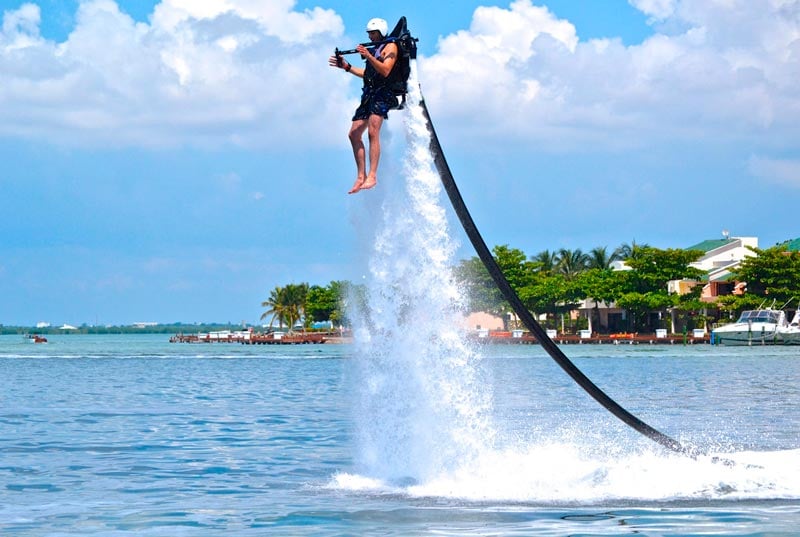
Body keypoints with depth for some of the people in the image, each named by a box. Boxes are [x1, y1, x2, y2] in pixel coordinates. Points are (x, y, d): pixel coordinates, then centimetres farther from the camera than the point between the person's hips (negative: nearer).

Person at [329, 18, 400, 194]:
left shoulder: (390, 47, -1)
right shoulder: (375, 49, 25)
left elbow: (385, 71, -15)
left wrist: (369, 57, -26)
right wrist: (347, 67, 21)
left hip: (383, 93, -10)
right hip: (370, 94, 10)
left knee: (372, 131, -24)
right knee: (354, 134, 4)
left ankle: (372, 176, -30)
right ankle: (361, 177, 7)